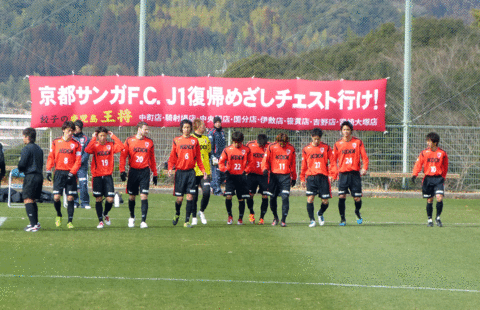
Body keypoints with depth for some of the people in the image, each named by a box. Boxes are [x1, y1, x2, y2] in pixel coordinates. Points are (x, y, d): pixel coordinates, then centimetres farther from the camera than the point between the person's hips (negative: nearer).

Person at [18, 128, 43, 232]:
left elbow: (21, 164, -15)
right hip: (39, 175, 9)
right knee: (33, 200, 20)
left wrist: (20, 170, 9)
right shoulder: (39, 149, 16)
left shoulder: (27, 148, -10)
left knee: (28, 200, -9)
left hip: (30, 176, -9)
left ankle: (33, 225, -19)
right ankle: (36, 223, 25)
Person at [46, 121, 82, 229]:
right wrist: (48, 170, 1)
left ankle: (70, 221, 2)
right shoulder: (56, 142, 7)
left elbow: (78, 161, 0)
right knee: (56, 197, -7)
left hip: (70, 174, -1)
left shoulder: (76, 144, 3)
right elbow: (51, 157, 10)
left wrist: (72, 173, -11)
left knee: (70, 198, -4)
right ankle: (59, 215, 20)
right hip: (59, 172, 1)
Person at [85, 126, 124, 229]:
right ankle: (100, 221, 14)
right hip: (97, 177, -1)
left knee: (110, 199, -4)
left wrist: (113, 136, -7)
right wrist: (93, 139, -16)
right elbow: (87, 150, -23)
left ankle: (105, 214, 26)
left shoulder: (110, 145, 5)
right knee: (98, 199, 2)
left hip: (108, 176, 1)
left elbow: (121, 147, -14)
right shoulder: (95, 146, 0)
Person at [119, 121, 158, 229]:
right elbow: (123, 156, 2)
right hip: (133, 171, 0)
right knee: (131, 197, 8)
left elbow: (152, 159, 14)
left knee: (144, 196, -10)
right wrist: (122, 170, -8)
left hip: (145, 172, 0)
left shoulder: (149, 142, 8)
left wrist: (155, 174, 12)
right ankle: (132, 217, 30)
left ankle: (143, 221, -12)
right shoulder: (129, 141, 2)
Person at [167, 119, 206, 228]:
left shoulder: (195, 141, 8)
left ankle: (187, 221, -2)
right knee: (179, 198, 0)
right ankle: (177, 214, 30)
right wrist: (170, 168, -9)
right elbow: (172, 157, 6)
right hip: (180, 172, -1)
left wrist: (203, 170, 4)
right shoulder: (176, 141, 4)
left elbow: (198, 158, 12)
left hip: (191, 172, 1)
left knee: (190, 196, -7)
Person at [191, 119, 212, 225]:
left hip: (205, 172, 3)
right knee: (194, 195, 1)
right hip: (194, 171, -3)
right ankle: (194, 217, 14)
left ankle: (202, 212, 11)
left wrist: (209, 170, 17)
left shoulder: (206, 139, 13)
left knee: (206, 192, -12)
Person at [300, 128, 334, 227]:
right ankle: (312, 220, -4)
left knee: (325, 201, 1)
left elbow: (332, 161, 7)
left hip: (323, 177, 0)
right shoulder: (306, 149, 8)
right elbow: (304, 165, 15)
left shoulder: (326, 148, 6)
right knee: (310, 198, -14)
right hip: (311, 177, 0)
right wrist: (302, 178, 14)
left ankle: (320, 214, 32)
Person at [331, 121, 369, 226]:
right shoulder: (338, 144, 7)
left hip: (355, 174, 0)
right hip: (343, 174, 0)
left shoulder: (358, 142, 5)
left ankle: (357, 212, 30)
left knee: (357, 198, 0)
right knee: (341, 196, -10)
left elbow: (364, 157, 4)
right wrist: (335, 173, -2)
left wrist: (364, 168, -12)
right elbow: (334, 160, 11)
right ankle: (342, 218, 2)